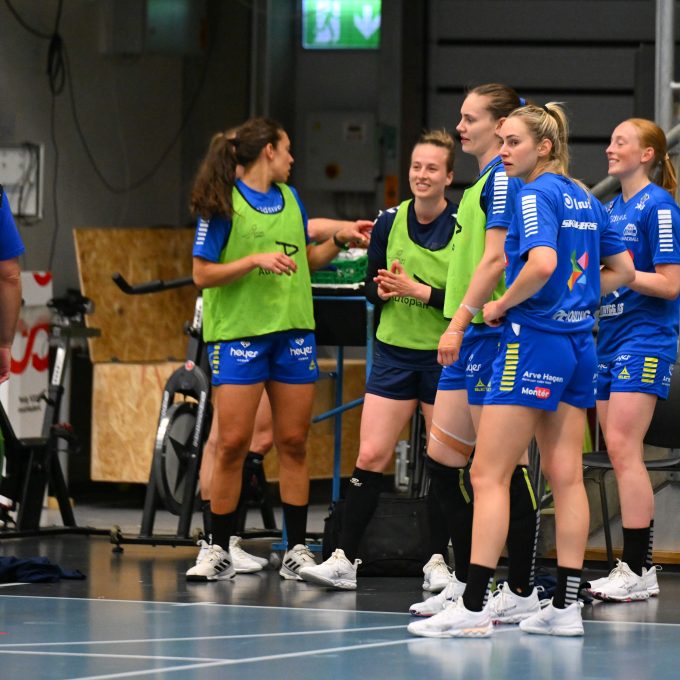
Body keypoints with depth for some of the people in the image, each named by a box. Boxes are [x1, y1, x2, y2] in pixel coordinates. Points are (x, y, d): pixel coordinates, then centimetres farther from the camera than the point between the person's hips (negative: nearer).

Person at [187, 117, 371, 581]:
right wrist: (256, 260, -18)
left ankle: (297, 552, 9)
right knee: (233, 444, -7)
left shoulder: (290, 198, 14)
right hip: (239, 332, -5)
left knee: (294, 443, 5)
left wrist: (338, 242, 9)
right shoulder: (222, 203, -5)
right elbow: (203, 274, -8)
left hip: (293, 331, 6)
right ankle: (220, 552, 2)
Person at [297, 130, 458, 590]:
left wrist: (420, 291, -20)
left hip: (444, 357, -3)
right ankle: (345, 559, -4)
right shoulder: (389, 223, 3)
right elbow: (372, 287, 12)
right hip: (394, 351, 3)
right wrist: (383, 289, -10)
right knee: (371, 456, -5)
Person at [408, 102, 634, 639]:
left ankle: (474, 606, -10)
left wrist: (501, 306, -14)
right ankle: (566, 605, 9)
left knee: (489, 475, -6)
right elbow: (624, 271, 20)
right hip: (579, 343, 9)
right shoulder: (585, 200, 13)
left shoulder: (535, 195, -12)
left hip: (534, 340, -9)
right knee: (565, 476, 9)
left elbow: (543, 262, -27)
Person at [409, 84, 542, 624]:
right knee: (442, 459, 10)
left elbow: (495, 259, -18)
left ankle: (522, 593, -2)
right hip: (471, 338, 10)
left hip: (495, 335, -10)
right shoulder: (484, 181, 19)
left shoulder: (505, 179, -10)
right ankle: (466, 584, 17)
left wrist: (459, 321, -21)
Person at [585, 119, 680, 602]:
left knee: (624, 449, -13)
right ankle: (634, 567, 9)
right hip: (610, 337, 9)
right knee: (618, 453, 6)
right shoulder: (612, 209, 16)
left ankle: (639, 570, -12)